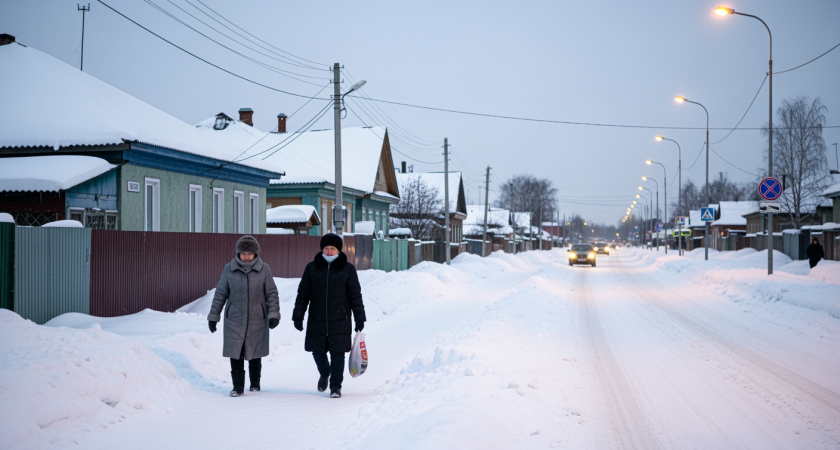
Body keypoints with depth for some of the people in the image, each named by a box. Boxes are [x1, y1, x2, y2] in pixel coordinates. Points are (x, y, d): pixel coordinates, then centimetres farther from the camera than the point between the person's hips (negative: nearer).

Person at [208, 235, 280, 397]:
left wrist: (274, 314, -10)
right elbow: (220, 294, 5)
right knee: (235, 353, -3)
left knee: (255, 353, 11)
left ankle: (255, 383, 30)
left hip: (257, 320, 0)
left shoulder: (264, 269, -4)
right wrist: (213, 316, 6)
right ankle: (238, 386, 7)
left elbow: (272, 294, 0)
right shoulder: (229, 269, -1)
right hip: (234, 320, 0)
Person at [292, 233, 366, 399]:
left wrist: (359, 318, 1)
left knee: (337, 354, -2)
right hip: (317, 320, 2)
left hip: (340, 320, -2)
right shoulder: (312, 268, 5)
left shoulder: (347, 269, 2)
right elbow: (302, 294, 8)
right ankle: (324, 374, 39)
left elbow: (355, 295, 4)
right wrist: (298, 316, 4)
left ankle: (336, 386, 11)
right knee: (318, 351, 10)